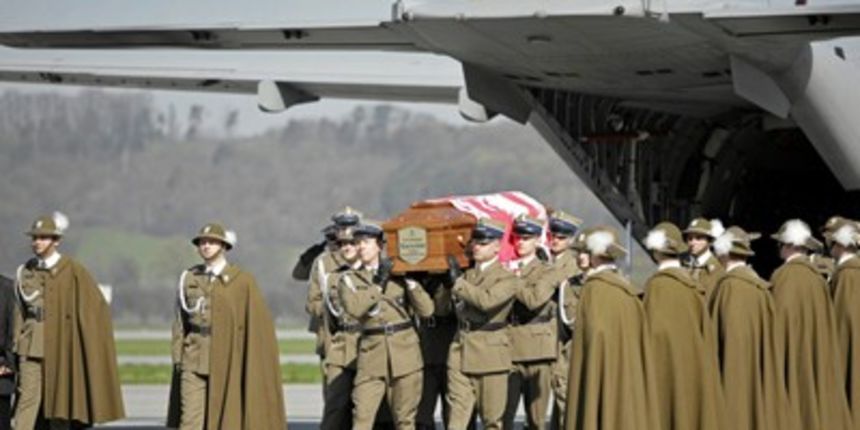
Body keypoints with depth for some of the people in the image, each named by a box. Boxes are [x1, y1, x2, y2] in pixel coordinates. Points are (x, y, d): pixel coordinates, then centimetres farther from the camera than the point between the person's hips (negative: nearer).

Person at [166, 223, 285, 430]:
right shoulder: (189, 279, 9)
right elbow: (180, 322, 13)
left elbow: (257, 323, -2)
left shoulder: (242, 281, -2)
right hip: (195, 360, 3)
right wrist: (178, 356, 5)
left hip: (227, 361, -3)